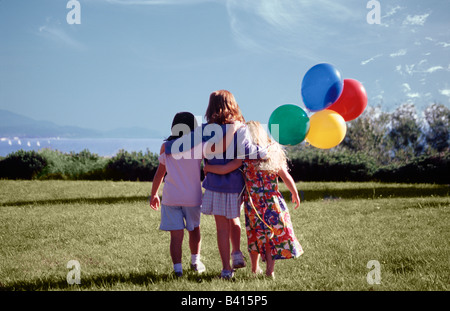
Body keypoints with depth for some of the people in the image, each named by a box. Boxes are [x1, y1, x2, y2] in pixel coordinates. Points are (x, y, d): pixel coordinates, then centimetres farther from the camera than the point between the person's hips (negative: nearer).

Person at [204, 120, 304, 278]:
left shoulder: (244, 158, -9)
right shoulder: (274, 154, -2)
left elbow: (223, 169, -15)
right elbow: (287, 178, 1)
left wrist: (207, 167, 4)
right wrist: (295, 194, 16)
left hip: (252, 203, 0)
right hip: (273, 202, 0)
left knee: (255, 235, 16)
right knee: (275, 234, 9)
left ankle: (255, 267, 30)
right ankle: (270, 269, 1)